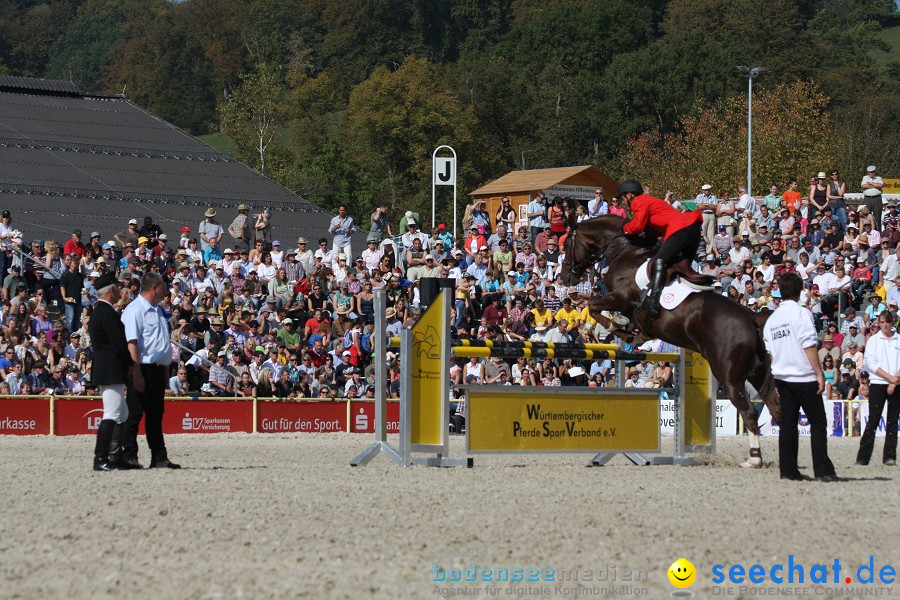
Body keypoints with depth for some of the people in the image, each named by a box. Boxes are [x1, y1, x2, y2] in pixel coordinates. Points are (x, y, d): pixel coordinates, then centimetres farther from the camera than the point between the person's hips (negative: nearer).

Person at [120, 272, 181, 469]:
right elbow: (131, 343, -18)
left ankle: (159, 458, 16)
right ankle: (129, 457, -4)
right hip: (143, 369, -9)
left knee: (155, 415, 12)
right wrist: (137, 374, -23)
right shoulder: (135, 310, -11)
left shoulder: (157, 310, 17)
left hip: (158, 370, 9)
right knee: (134, 414, -6)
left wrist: (165, 370, 18)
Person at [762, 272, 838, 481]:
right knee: (818, 423, -2)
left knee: (787, 423, 8)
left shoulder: (771, 319, 12)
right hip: (805, 378, -6)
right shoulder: (801, 313, -9)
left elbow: (769, 352, 14)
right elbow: (809, 345, -15)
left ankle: (788, 470, 4)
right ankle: (823, 470, -9)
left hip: (782, 377, 6)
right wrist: (819, 373, -13)